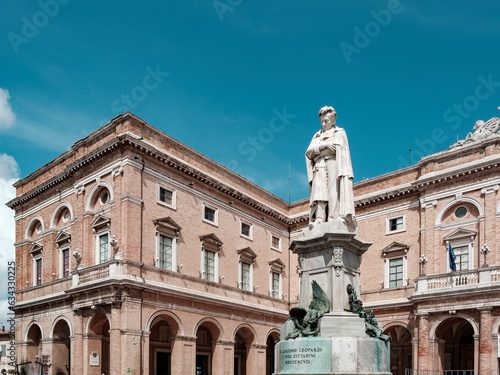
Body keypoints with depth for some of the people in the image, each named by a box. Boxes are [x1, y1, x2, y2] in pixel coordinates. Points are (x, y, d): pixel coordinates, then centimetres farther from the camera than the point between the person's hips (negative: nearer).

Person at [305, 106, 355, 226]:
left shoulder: (339, 132, 16)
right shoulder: (317, 135, 26)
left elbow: (342, 150, 2)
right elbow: (309, 152, 9)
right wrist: (324, 145, -5)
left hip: (334, 163, -3)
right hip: (320, 165, 3)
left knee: (334, 191, -16)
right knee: (319, 191, -14)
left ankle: (333, 218, -26)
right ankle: (319, 219, -26)